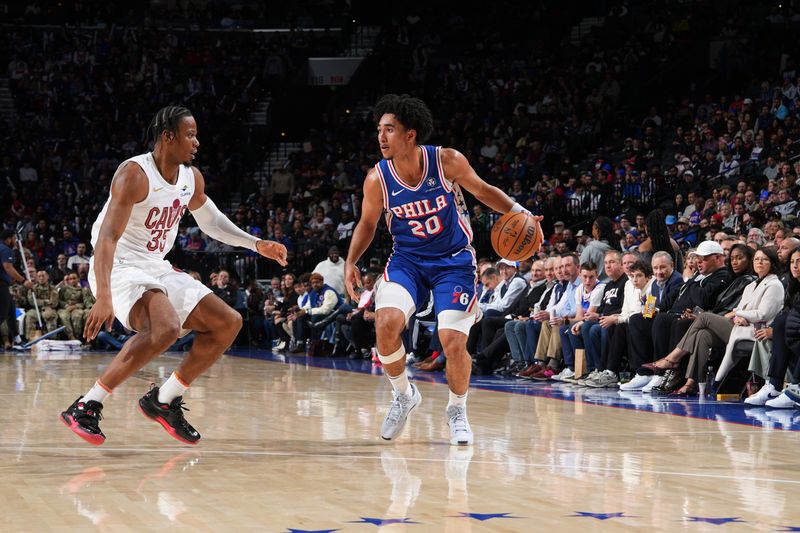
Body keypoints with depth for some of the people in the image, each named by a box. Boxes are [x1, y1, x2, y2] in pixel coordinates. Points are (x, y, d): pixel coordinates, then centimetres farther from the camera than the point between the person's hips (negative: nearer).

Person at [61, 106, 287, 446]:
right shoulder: (135, 174, -20)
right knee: (165, 329, -35)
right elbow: (107, 236, -28)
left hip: (157, 268, 9)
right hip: (120, 269, -9)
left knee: (228, 323, 5)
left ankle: (164, 401, 11)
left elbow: (210, 220, 25)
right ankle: (86, 406, -27)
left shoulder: (191, 178, 5)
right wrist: (103, 297, -39)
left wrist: (256, 245, 15)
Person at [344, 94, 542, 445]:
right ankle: (403, 396, 4)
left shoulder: (447, 162, -18)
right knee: (386, 323, -23)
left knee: (453, 342, -12)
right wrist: (351, 262, -9)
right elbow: (367, 224, 5)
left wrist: (519, 213, -15)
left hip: (454, 260, -1)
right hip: (407, 259, 2)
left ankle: (457, 412, 17)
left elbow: (482, 190, 0)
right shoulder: (377, 179, -13)